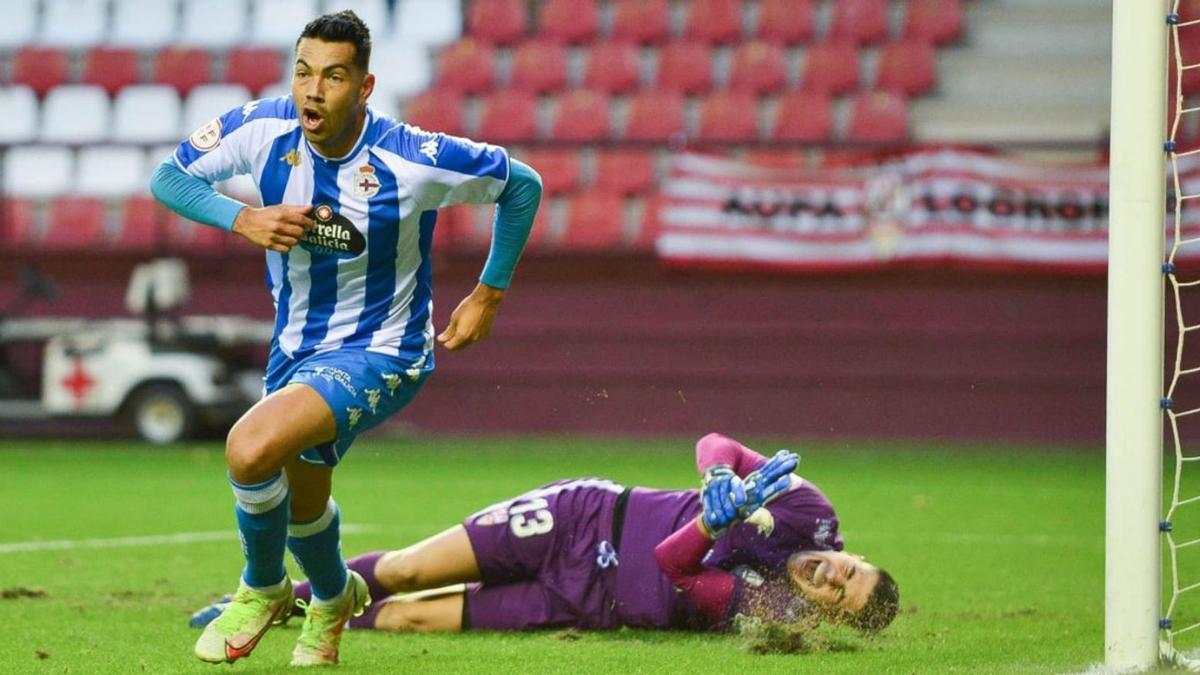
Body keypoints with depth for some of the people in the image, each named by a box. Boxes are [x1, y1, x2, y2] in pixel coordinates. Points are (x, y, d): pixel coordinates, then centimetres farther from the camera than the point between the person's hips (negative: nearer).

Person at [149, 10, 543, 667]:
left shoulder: (413, 160, -24)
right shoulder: (264, 128, -15)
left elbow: (522, 185, -8)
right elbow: (168, 176, -3)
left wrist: (488, 295, -4)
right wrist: (242, 218, -21)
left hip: (379, 353, -6)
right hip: (295, 346, 6)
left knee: (251, 450, -29)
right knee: (301, 506, 24)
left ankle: (262, 589, 1)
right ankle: (333, 598, 60)